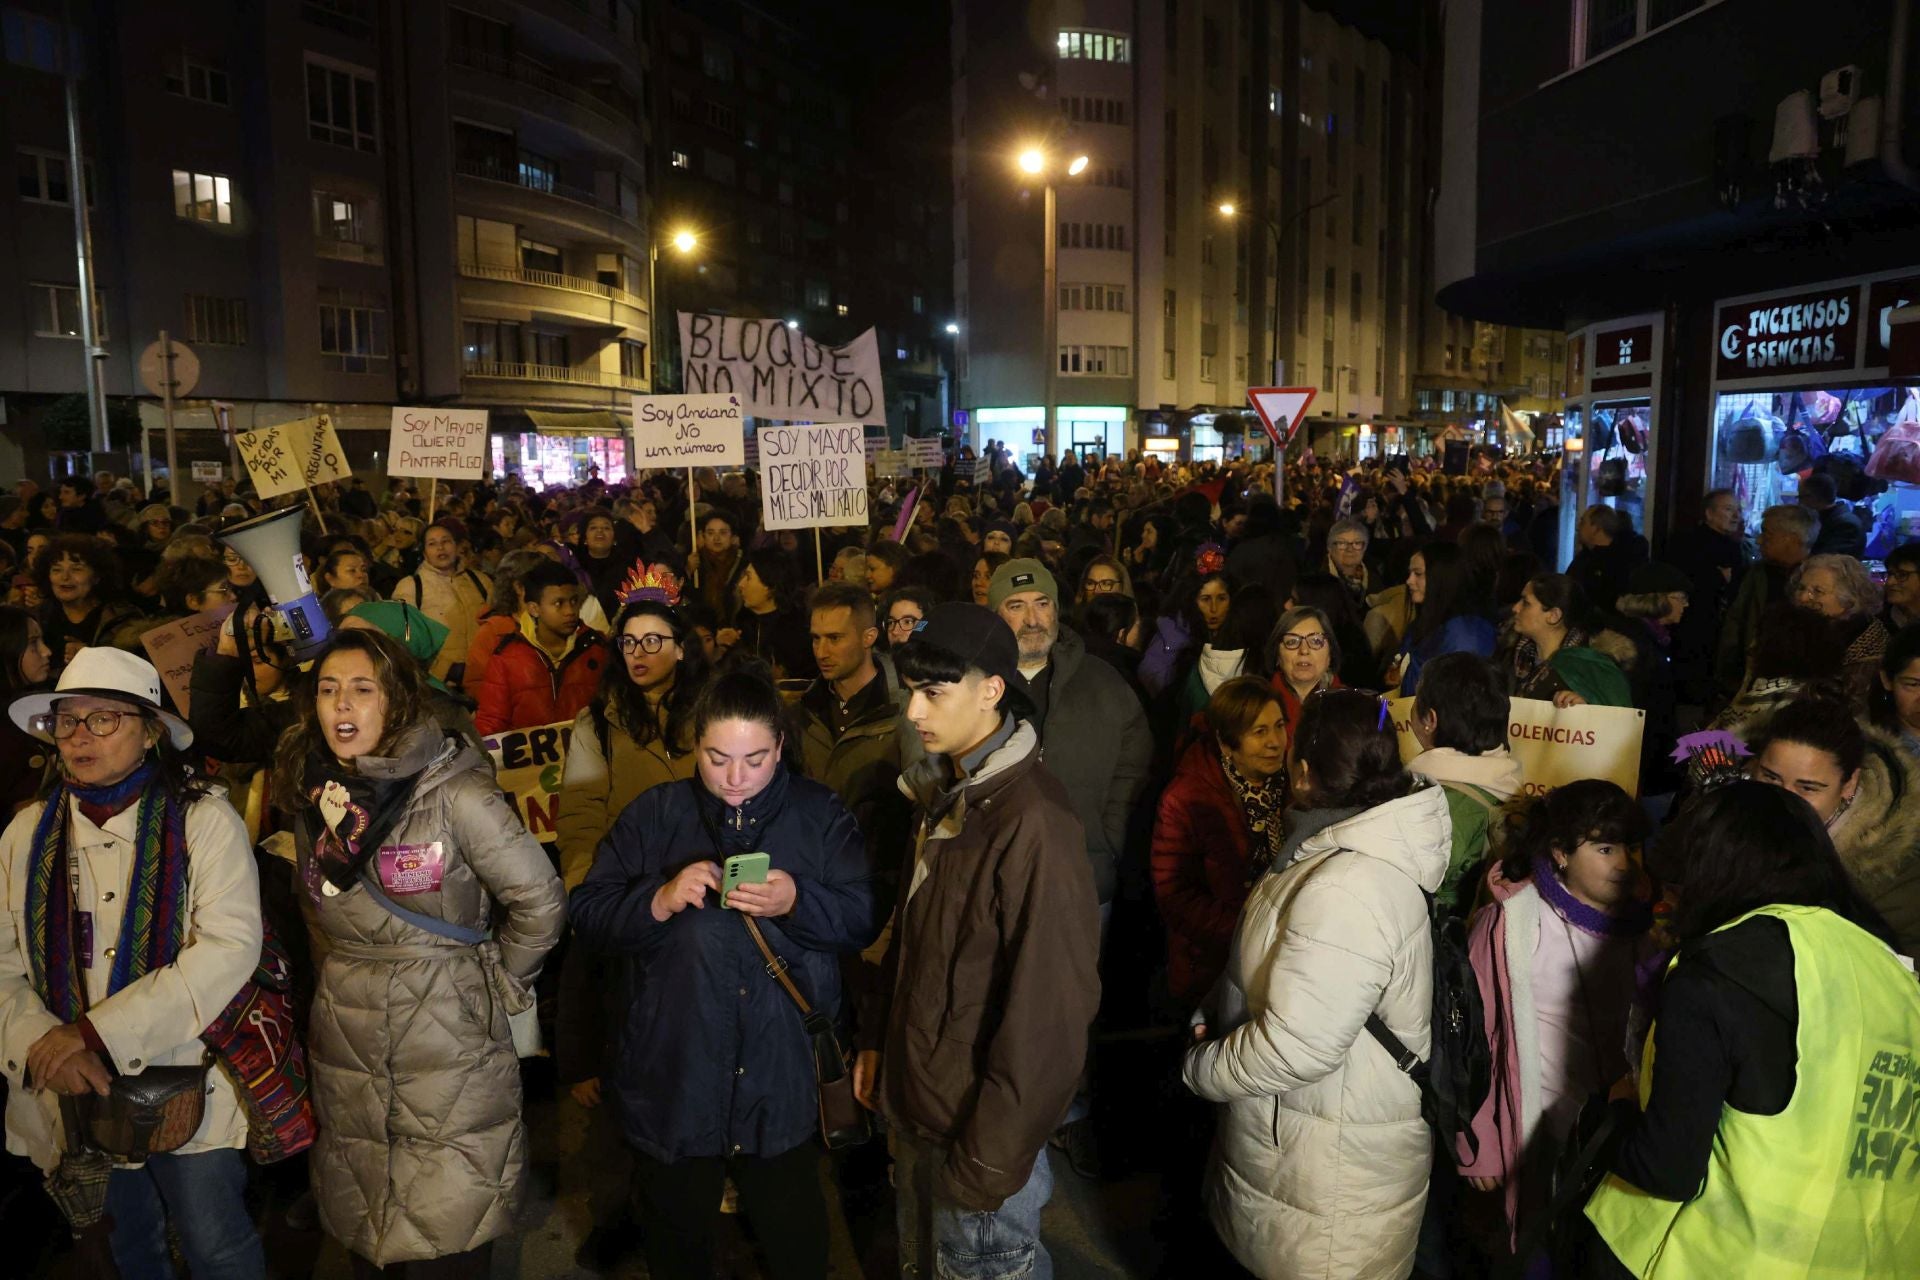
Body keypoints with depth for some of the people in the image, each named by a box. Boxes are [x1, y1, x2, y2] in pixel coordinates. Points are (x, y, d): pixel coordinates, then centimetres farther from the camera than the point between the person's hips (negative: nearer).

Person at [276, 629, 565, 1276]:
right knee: (357, 1198, 20)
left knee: (457, 1211, 7)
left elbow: (539, 901, -14)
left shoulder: (453, 789, -17)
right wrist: (357, 970, 13)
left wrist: (499, 985, -5)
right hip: (346, 1039, 5)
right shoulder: (311, 795, 2)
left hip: (448, 1034, -5)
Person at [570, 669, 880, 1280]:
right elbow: (587, 913, -3)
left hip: (781, 1082, 0)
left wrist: (797, 902, -23)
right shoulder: (653, 815, 1)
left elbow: (864, 918, -6)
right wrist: (658, 901, -21)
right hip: (673, 1084, 1)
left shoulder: (821, 814, 1)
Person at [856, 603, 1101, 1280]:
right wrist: (878, 1039, 11)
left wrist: (992, 1156, -19)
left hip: (976, 1123, -8)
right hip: (915, 1101, 8)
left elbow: (1049, 1008, -24)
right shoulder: (943, 793, 4)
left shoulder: (1034, 823, -26)